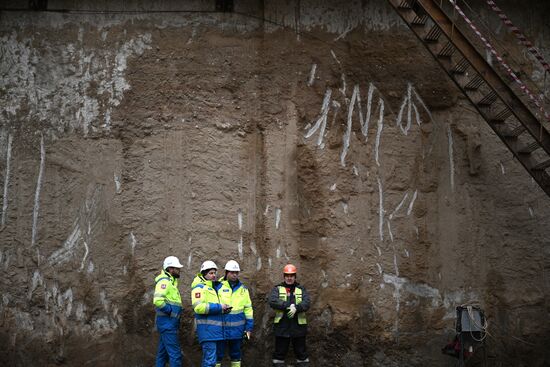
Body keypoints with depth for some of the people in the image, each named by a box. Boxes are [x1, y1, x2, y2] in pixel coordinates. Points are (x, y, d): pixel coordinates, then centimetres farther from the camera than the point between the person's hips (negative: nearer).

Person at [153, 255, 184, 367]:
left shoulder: (170, 280, 17)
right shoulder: (164, 281, -13)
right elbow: (157, 300, -26)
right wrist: (171, 311, -17)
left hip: (169, 323, 10)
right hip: (168, 321, -10)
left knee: (163, 353, 14)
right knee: (175, 353, -11)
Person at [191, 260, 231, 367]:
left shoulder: (215, 286, 18)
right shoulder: (199, 287, -8)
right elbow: (198, 307, -21)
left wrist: (224, 309, 8)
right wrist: (219, 307, -18)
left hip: (216, 328, 9)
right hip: (207, 328, -9)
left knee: (207, 358, 15)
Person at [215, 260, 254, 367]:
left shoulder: (243, 289, 7)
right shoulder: (218, 287, -5)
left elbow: (248, 309, 9)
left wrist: (249, 327, 6)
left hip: (237, 329, 3)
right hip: (221, 329, -3)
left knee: (236, 354, 14)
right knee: (218, 355, 1)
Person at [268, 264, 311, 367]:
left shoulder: (301, 289, 9)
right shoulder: (277, 289, 5)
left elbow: (306, 303, -7)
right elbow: (272, 301, -13)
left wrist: (296, 308, -26)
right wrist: (289, 305, -21)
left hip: (298, 326, 1)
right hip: (281, 327, -1)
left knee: (301, 351, 9)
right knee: (280, 351, 7)